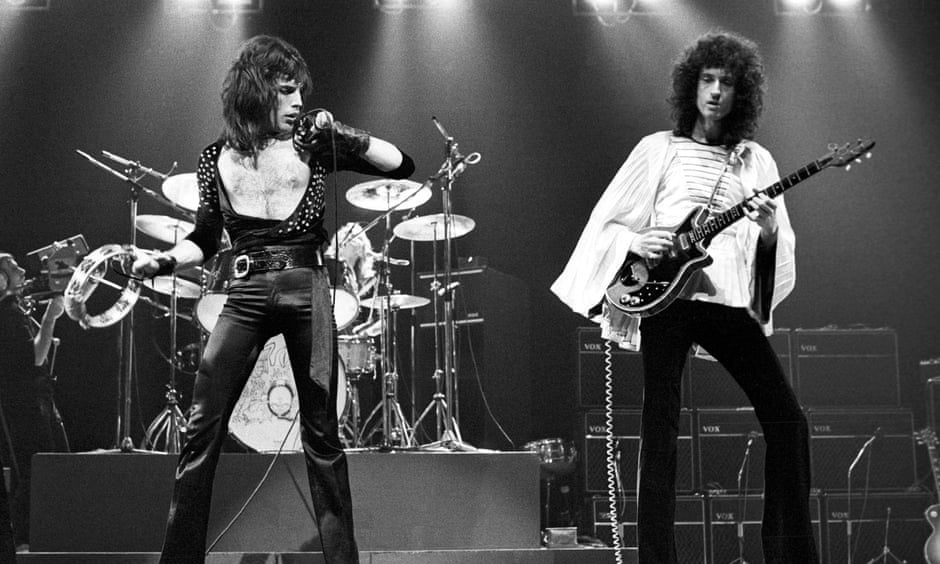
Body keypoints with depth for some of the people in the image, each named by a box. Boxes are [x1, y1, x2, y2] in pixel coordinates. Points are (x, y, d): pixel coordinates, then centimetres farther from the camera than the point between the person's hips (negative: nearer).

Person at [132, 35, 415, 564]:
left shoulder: (313, 145, 2)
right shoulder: (217, 158, 7)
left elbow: (402, 166, 0)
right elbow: (205, 241, 15)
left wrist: (345, 137, -13)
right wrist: (164, 260, -4)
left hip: (308, 288, -1)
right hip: (246, 296, 1)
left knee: (322, 433, 3)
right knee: (201, 431, -7)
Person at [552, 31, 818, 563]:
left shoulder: (755, 160, 16)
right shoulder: (658, 150, 11)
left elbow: (778, 249, 13)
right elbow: (607, 223, 11)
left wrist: (769, 231, -9)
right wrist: (635, 241, -10)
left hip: (730, 298, 2)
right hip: (665, 296, -2)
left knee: (787, 419, -7)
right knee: (660, 429, -7)